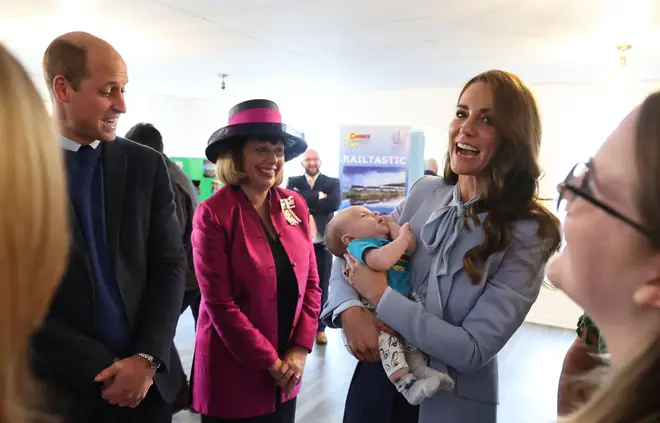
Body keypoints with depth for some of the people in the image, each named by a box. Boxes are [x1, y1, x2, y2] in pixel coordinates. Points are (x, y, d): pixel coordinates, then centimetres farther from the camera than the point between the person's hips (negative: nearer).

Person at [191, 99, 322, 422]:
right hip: (233, 371, -4)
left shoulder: (295, 205, 1)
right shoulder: (213, 213, -13)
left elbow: (311, 283, 4)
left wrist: (300, 349, -5)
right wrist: (270, 362, -13)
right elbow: (219, 303, -15)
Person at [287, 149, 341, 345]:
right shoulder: (293, 182, 8)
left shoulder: (332, 182, 7)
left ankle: (319, 328, 17)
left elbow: (334, 203, -12)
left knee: (321, 286, 6)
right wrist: (319, 196, -14)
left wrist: (305, 201, -11)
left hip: (322, 242, 0)